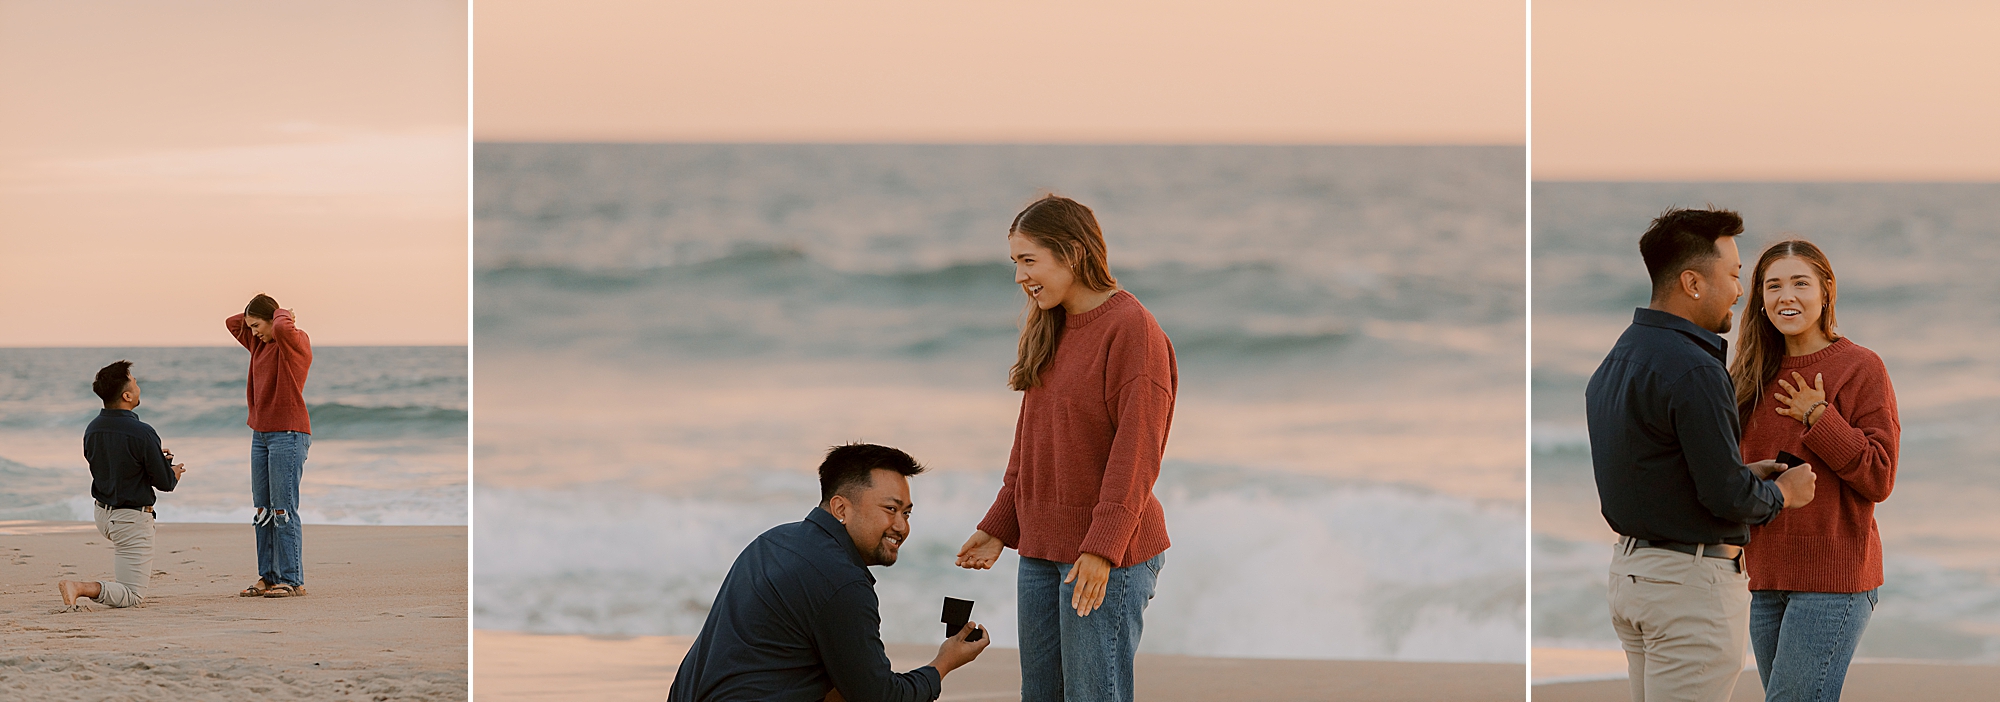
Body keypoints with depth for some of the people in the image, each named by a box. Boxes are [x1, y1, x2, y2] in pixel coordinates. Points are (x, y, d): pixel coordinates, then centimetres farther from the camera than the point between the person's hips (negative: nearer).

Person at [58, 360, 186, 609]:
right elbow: (164, 483, -14)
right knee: (133, 596, -5)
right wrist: (173, 472, 10)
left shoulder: (92, 429, -2)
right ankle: (80, 588, -25)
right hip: (132, 520, -8)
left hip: (102, 514, 8)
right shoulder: (142, 433, -23)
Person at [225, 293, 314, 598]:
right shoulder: (260, 344, 16)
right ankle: (268, 577, 11)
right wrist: (257, 310, 13)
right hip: (261, 433, 9)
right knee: (263, 510, 7)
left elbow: (283, 328, -30)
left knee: (283, 509, -10)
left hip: (288, 433, -9)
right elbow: (232, 323, 26)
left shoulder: (296, 341, -8)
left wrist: (281, 315, -9)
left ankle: (292, 581, -9)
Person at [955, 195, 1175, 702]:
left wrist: (1102, 548, -24)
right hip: (1043, 548, 9)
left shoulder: (1132, 328, -13)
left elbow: (1137, 450, -19)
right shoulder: (1052, 333, 14)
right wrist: (999, 527, 14)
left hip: (1109, 553, -9)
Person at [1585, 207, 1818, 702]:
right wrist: (1782, 493, 0)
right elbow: (1727, 498, -19)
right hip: (1690, 584, -10)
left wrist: (1746, 475, 15)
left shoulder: (1617, 360, 11)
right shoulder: (1692, 370, -19)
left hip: (1629, 568, 10)